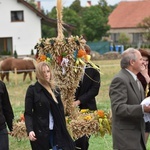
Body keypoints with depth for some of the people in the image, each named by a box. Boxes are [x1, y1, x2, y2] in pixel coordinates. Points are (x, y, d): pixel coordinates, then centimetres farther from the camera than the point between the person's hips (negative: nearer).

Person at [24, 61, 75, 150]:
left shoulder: (55, 89, 10)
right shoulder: (32, 90, -6)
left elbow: (61, 111, 13)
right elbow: (28, 113, -8)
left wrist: (63, 130, 7)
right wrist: (30, 130, -22)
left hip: (56, 131, 4)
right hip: (40, 131, -4)